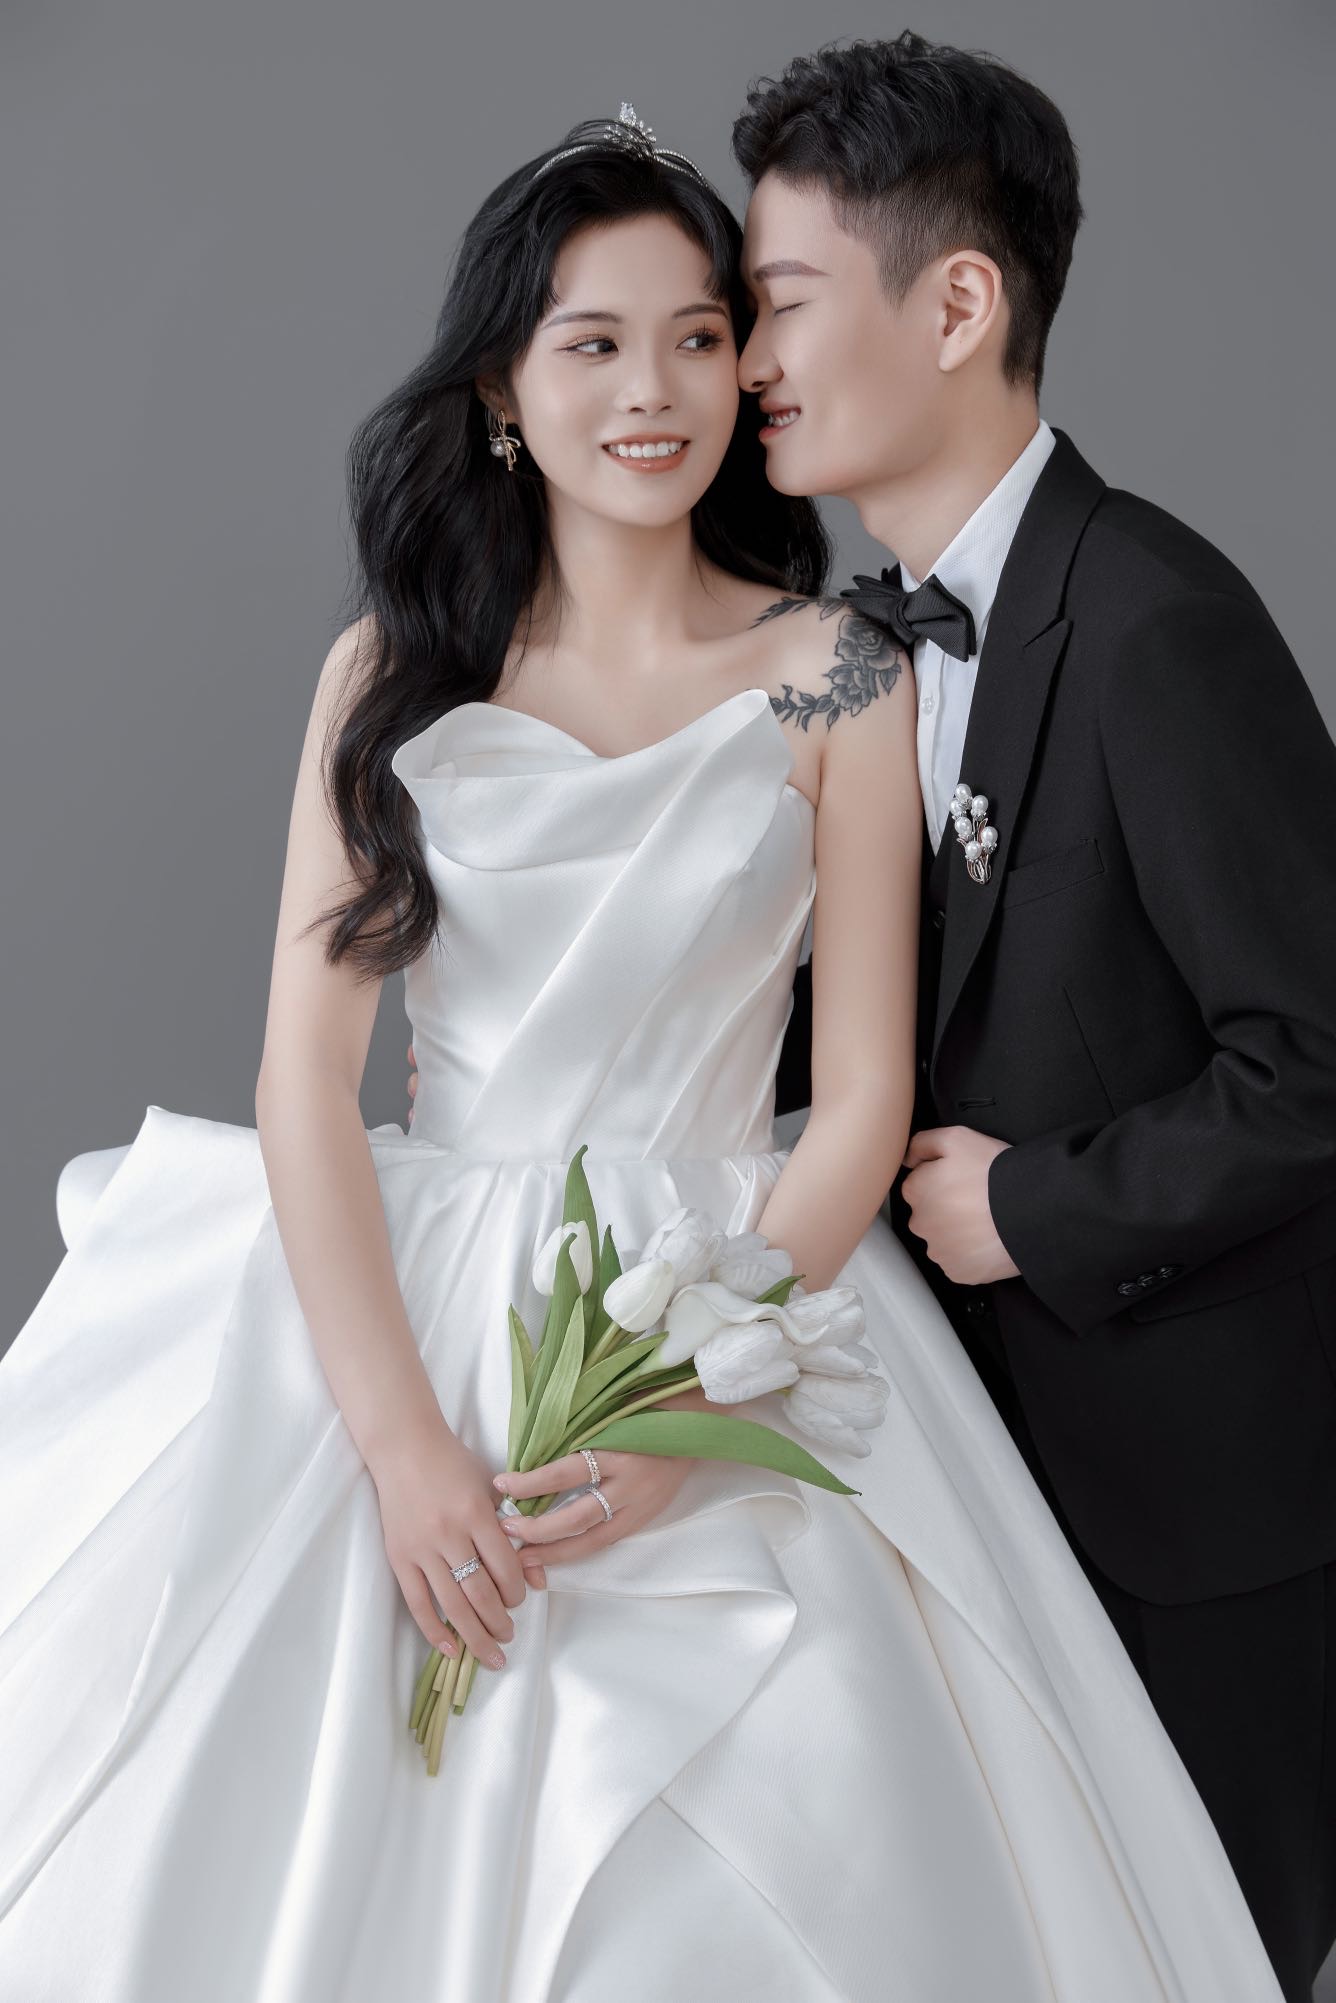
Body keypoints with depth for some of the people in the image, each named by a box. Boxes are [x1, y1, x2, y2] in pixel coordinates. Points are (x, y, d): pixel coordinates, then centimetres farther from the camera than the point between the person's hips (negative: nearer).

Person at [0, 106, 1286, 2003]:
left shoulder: (838, 678, -1)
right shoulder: (389, 667, 3)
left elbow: (863, 1098, -2)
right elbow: (308, 1068, -3)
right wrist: (399, 1438, -14)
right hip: (392, 1314, 1)